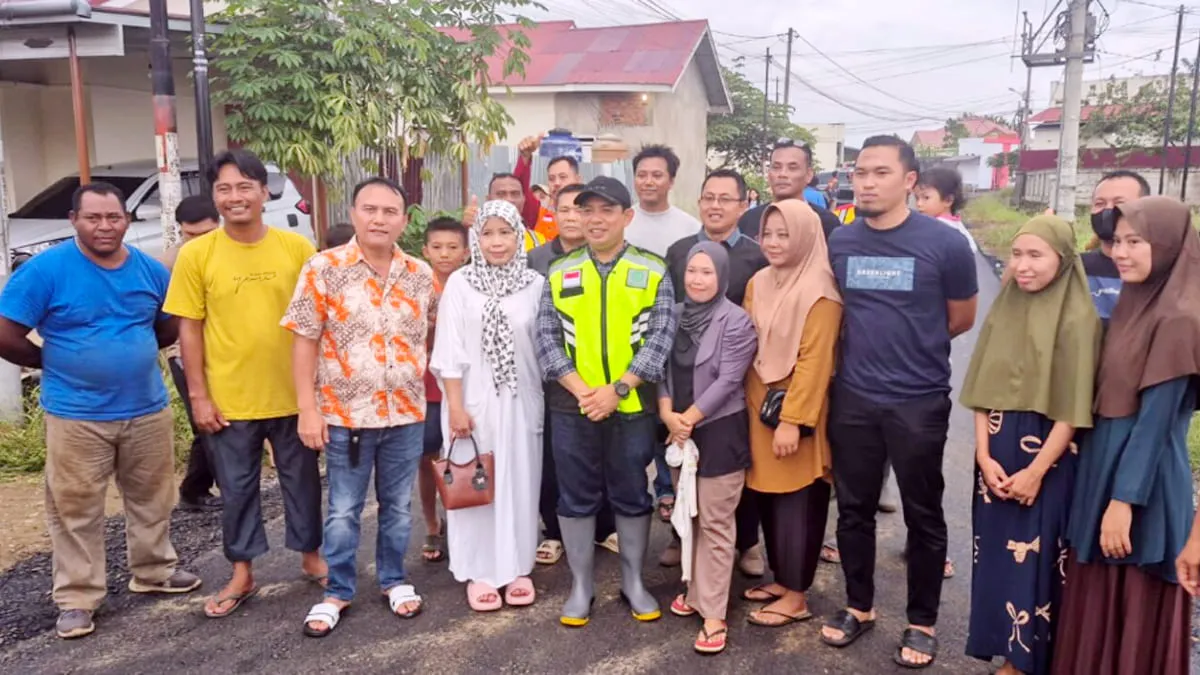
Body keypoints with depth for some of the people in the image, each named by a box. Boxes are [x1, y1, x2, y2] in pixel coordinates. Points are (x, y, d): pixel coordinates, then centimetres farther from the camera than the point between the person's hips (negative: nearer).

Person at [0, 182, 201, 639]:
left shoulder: (151, 270, 1)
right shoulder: (45, 269, -11)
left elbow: (170, 328, 16)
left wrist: (132, 353, 7)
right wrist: (55, 362, 0)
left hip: (148, 409, 4)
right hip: (76, 416, -4)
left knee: (151, 498, 16)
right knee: (76, 509, 6)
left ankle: (155, 571, 34)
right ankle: (77, 599, 18)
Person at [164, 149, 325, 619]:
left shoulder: (297, 247, -4)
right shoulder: (195, 254, -5)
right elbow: (189, 328, -2)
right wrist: (198, 395, -4)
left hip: (292, 393, 1)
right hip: (229, 399, 0)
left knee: (301, 479, 15)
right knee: (237, 488, 13)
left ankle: (310, 555, 35)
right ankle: (242, 574, 29)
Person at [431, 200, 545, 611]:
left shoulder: (535, 284, 0)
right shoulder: (460, 283, -4)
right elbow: (450, 350, -5)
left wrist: (549, 399, 4)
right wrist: (455, 405, -8)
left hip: (521, 401, 1)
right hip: (473, 400, -1)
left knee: (519, 482, 9)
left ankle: (516, 567, 23)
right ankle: (479, 571, 19)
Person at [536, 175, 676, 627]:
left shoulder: (653, 272, 1)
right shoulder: (560, 272, 6)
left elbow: (660, 338, -6)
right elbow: (547, 338, 0)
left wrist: (617, 389, -15)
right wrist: (581, 389, -13)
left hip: (632, 406, -1)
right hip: (572, 407, 1)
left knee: (632, 496, 11)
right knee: (576, 498, 10)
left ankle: (634, 581, 28)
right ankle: (581, 585, 25)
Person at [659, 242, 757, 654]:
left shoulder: (736, 322, -12)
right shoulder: (673, 316, 6)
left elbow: (728, 381, -16)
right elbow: (662, 368, 5)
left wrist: (688, 418, -15)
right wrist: (667, 414, -10)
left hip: (719, 430, -6)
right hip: (678, 431, 6)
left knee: (714, 524, -1)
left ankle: (714, 614, 5)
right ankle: (695, 592, 31)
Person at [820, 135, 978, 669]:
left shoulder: (943, 243, -9)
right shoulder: (839, 241, 1)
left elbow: (962, 318, 4)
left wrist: (911, 346, 9)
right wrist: (867, 347, 7)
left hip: (920, 403, -3)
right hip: (852, 399, 3)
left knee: (922, 515, 10)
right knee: (853, 508, 14)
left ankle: (922, 622, 27)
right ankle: (858, 606, 33)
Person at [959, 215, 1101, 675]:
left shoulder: (1077, 319, -11)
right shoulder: (1004, 309, 5)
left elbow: (1072, 409, -13)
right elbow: (985, 390, 5)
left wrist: (1036, 471, -13)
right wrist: (984, 455, -4)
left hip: (1046, 460, -5)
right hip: (997, 456, 5)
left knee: (1033, 562, 3)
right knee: (997, 557, 12)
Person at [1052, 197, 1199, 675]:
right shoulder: (1133, 303, 9)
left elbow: (1156, 418, -18)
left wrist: (1124, 501, -18)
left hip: (1141, 482, -8)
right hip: (1104, 466, 8)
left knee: (1135, 613, 6)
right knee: (1095, 604, 18)